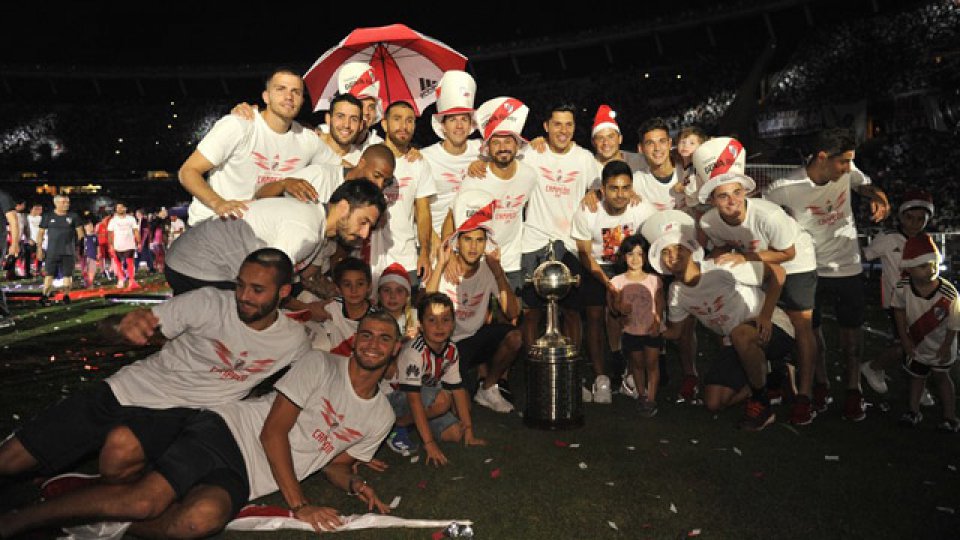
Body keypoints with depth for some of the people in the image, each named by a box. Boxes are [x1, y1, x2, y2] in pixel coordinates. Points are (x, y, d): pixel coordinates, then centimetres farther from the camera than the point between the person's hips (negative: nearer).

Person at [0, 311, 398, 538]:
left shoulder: (381, 416, 14)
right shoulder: (320, 365, -3)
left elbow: (336, 463, 25)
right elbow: (272, 432, -8)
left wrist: (354, 484, 0)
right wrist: (298, 504, -15)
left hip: (246, 478, 3)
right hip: (227, 431, -3)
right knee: (144, 500, -25)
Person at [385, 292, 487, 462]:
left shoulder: (451, 350, -8)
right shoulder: (415, 352, -31)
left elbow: (457, 390, -1)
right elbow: (414, 399, -32)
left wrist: (469, 433, -3)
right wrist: (429, 443, -34)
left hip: (427, 397, 8)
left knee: (455, 433, -6)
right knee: (442, 399, -32)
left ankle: (412, 422, 14)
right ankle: (397, 426, -11)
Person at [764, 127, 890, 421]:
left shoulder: (847, 171, -12)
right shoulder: (787, 187, -22)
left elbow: (865, 185, 9)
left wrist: (877, 196, -13)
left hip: (847, 267, 2)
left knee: (851, 330, 11)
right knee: (811, 329, 11)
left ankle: (853, 389, 29)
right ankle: (821, 383, 34)